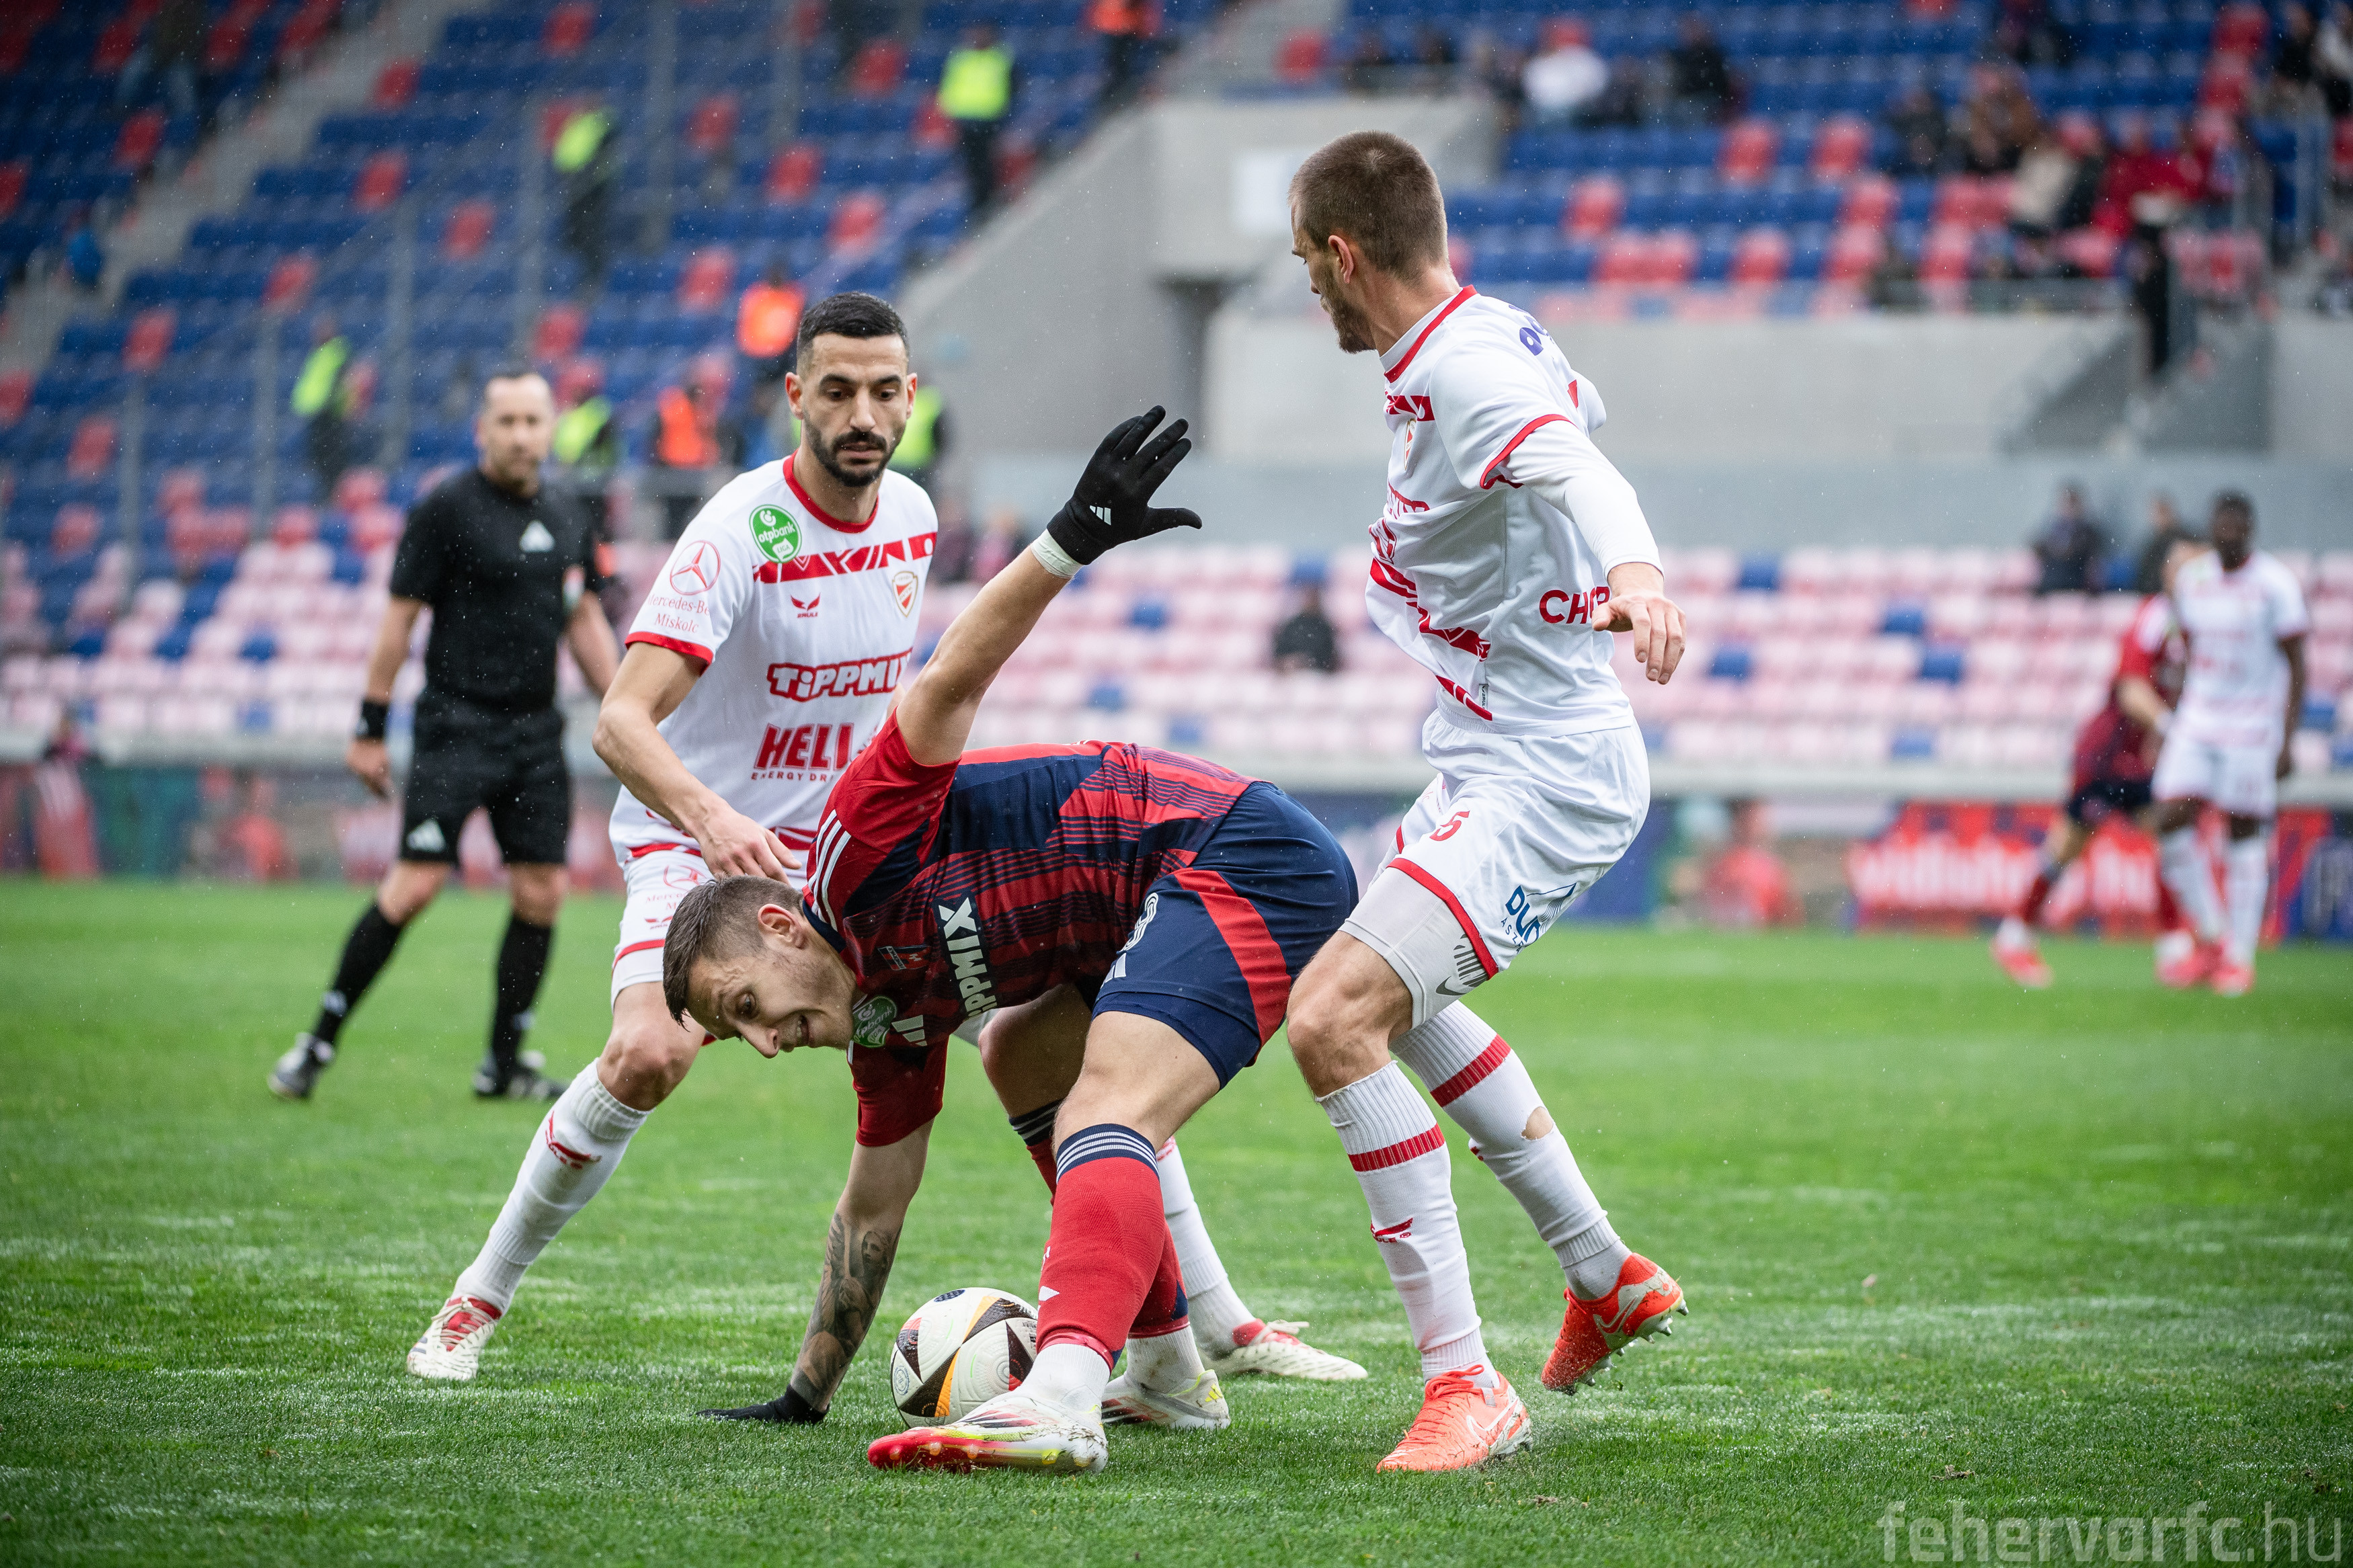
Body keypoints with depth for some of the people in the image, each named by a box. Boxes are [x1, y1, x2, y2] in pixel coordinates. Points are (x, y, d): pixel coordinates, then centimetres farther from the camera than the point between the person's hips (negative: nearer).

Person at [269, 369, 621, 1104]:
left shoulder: (567, 518, 11)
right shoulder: (446, 510, -6)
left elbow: (585, 621, 21)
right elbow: (399, 617, -4)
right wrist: (369, 728, -6)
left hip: (536, 731, 6)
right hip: (457, 724, -6)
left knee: (542, 892, 1)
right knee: (415, 883, -13)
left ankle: (504, 1065, 11)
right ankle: (319, 1042, -3)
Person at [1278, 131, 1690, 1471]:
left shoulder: (1465, 373, -24)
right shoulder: (1496, 334, 6)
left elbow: (1578, 470, -44)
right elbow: (1580, 408, 28)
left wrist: (1635, 577, -64)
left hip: (1542, 780, -11)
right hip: (1493, 760, 11)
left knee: (1334, 1016, -26)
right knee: (1399, 1003, 32)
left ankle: (1465, 1384, -23)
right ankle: (1607, 1276, 43)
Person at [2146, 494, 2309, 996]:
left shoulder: (2275, 585, -10)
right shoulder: (2192, 580, 5)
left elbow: (2296, 667, -8)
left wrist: (2287, 742, -13)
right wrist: (2171, 726, 17)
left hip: (2253, 727, -5)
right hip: (2197, 723, 5)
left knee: (2246, 836, -1)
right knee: (2172, 824, -7)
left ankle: (2240, 959, 8)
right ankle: (2210, 939, 9)